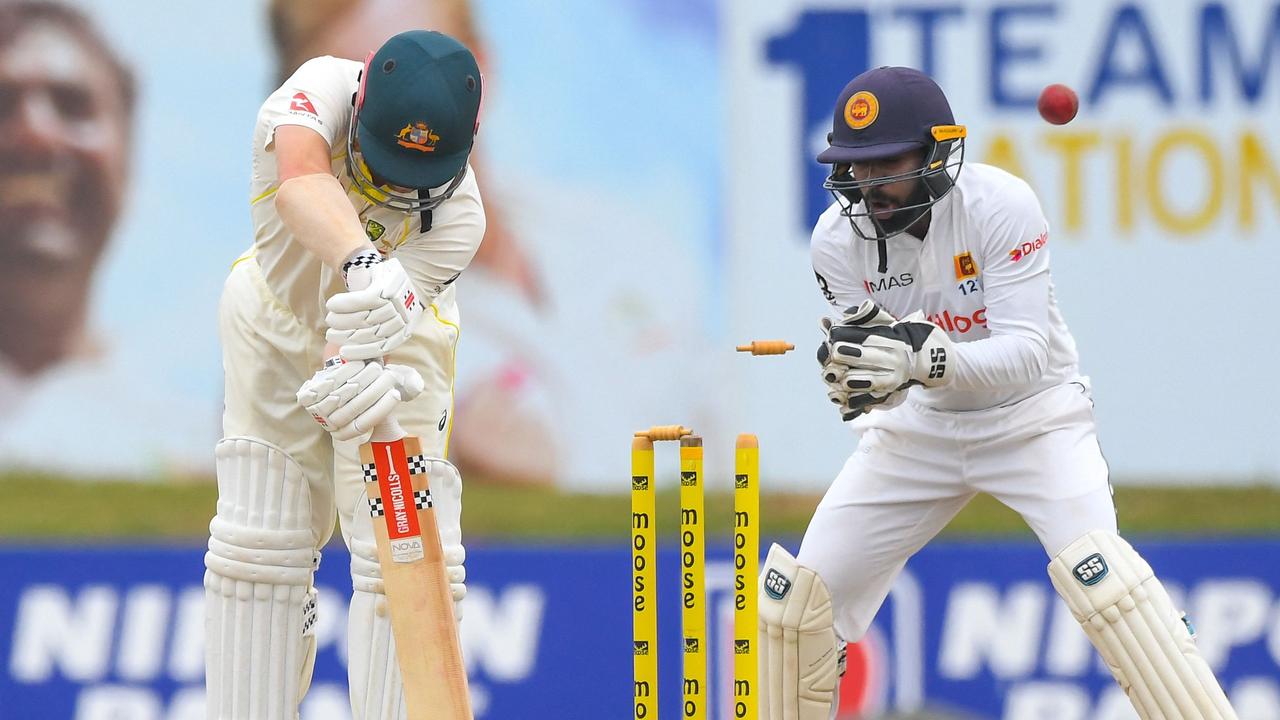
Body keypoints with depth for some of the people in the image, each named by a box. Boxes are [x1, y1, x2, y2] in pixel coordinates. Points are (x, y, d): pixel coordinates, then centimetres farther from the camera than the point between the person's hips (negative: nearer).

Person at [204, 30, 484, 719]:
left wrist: (348, 372, -60)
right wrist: (363, 264, -72)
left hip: (395, 344, -1)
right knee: (260, 549, -1)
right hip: (276, 325, 1)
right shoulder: (325, 88, -32)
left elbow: (380, 317, -37)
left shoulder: (457, 215, -30)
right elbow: (300, 181, -53)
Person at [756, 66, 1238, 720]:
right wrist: (854, 375, -40)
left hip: (1031, 414, -4)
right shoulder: (839, 237, -14)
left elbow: (1028, 354, -32)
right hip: (920, 423, 4)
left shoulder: (1000, 206, -25)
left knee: (1097, 574, -27)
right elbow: (878, 379, -15)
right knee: (801, 592, -1)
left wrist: (923, 357, -50)